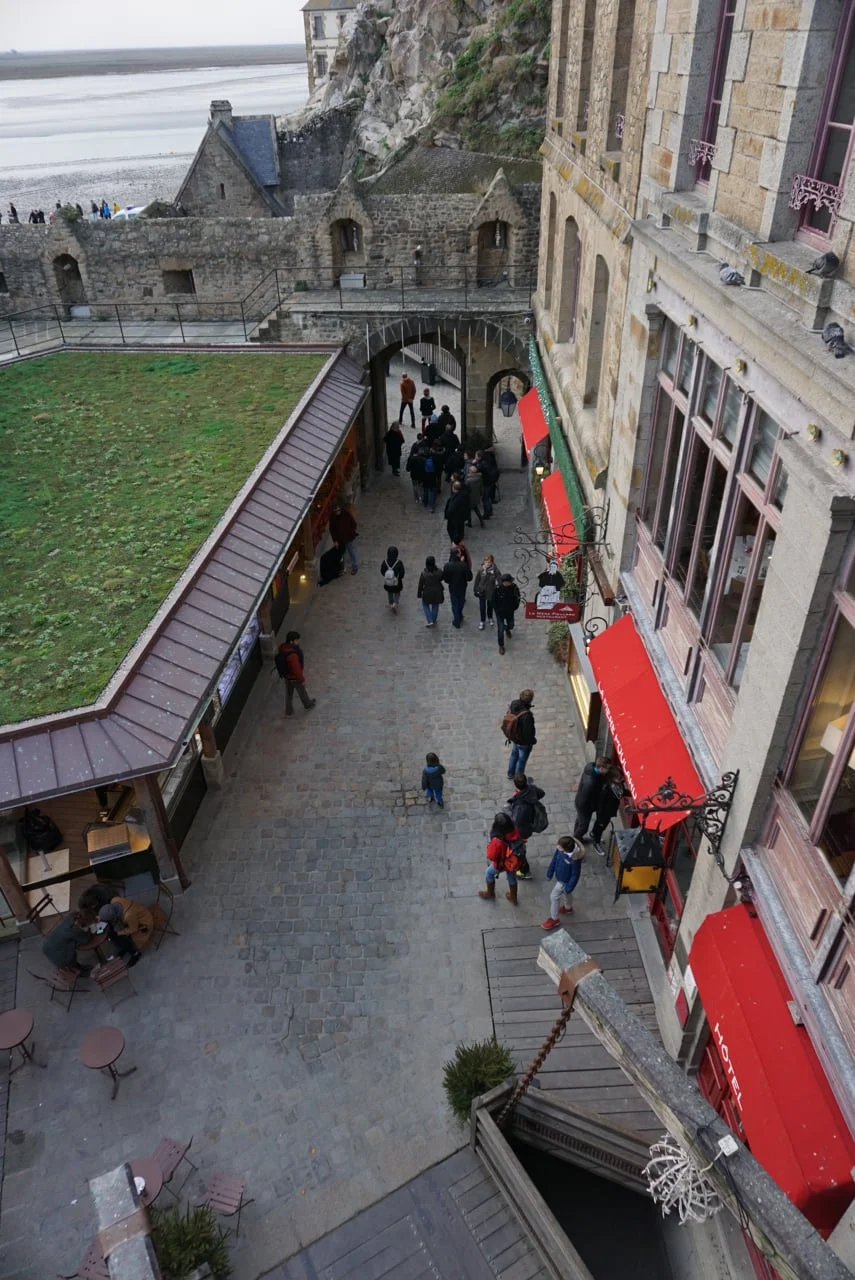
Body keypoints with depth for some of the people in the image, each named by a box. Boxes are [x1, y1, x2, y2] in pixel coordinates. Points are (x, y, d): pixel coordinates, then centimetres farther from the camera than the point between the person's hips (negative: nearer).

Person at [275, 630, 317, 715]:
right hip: (295, 677, -7)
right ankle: (308, 705, 49)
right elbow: (297, 669, -30)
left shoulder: (283, 648, -14)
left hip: (286, 675, 7)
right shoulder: (292, 655, -41)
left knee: (289, 693, 25)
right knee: (302, 692, 22)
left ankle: (289, 710, 42)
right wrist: (302, 679, -14)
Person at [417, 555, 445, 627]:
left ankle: (429, 621, 14)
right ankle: (434, 621, 35)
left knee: (425, 605, 23)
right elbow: (441, 579, 3)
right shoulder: (439, 571, -18)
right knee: (435, 606, 21)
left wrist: (419, 594, 1)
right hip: (437, 592, 2)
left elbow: (420, 585, -12)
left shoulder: (423, 573, -22)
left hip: (427, 593, -2)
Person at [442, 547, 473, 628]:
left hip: (452, 588, 0)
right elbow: (469, 578, -17)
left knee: (455, 605, 16)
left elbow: (445, 579, -12)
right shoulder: (464, 565, -26)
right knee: (461, 602, 26)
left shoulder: (447, 566, -22)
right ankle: (460, 617, 49)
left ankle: (457, 623, 24)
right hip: (462, 588, 0)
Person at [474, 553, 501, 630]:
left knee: (490, 606, 22)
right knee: (482, 607, 10)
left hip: (491, 591, 0)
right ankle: (482, 621, 30)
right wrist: (476, 590, 0)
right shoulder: (481, 570, -16)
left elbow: (499, 579, -16)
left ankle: (490, 618, 47)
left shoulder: (495, 570, -20)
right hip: (482, 591, 0)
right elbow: (477, 580, -5)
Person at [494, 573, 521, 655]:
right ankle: (501, 646, 21)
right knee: (500, 630, 0)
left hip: (510, 612, 3)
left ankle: (507, 629, 63)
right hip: (500, 612, -3)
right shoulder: (498, 588, -25)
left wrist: (514, 608, -3)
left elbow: (517, 599, -3)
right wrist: (497, 610, -8)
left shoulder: (514, 587, -20)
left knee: (511, 625, 25)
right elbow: (494, 600, -11)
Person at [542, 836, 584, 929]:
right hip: (560, 876, 7)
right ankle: (568, 908, 61)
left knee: (554, 897, 10)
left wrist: (569, 887, -13)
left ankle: (554, 919, 34)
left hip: (565, 880, -7)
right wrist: (550, 873, 7)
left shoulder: (575, 859, -43)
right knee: (565, 893, 32)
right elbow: (554, 859, -6)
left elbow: (575, 875, -26)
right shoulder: (560, 849, -26)